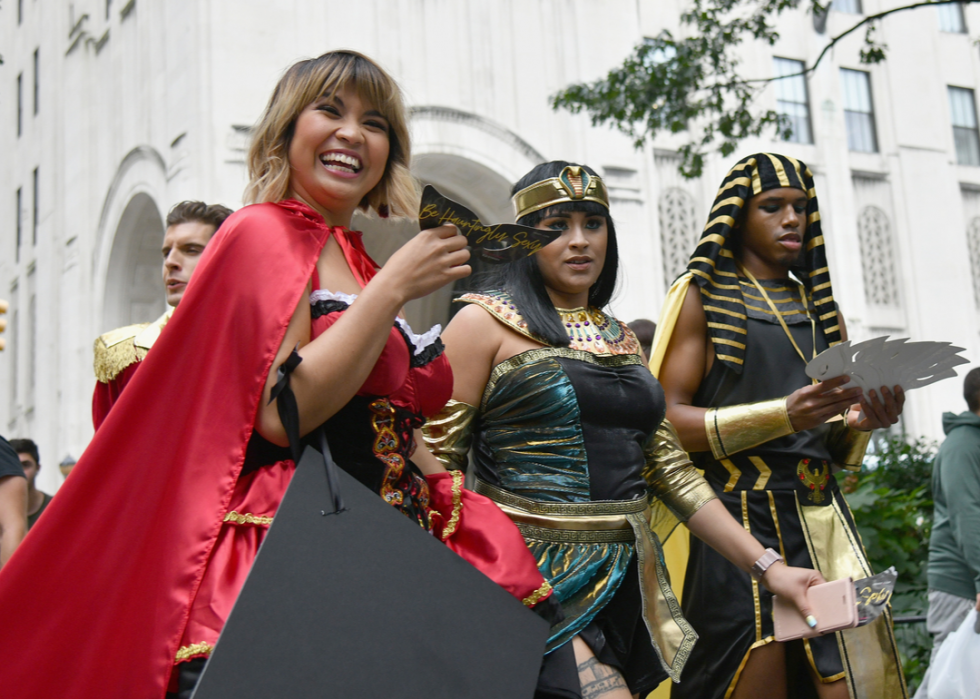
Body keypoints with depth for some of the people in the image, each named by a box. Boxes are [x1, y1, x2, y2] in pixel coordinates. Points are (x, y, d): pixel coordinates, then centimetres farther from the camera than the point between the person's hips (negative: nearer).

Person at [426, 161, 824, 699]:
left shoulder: (622, 340, 18)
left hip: (627, 580, 6)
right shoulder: (487, 322, 1)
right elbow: (437, 458, -6)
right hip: (537, 579, -6)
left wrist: (766, 565, 11)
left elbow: (671, 470, 17)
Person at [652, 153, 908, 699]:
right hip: (737, 521, -4)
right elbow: (667, 419, -7)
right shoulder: (702, 296, 5)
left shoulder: (819, 305, 20)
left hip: (821, 519, 5)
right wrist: (782, 415, -18)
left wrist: (863, 421, -2)